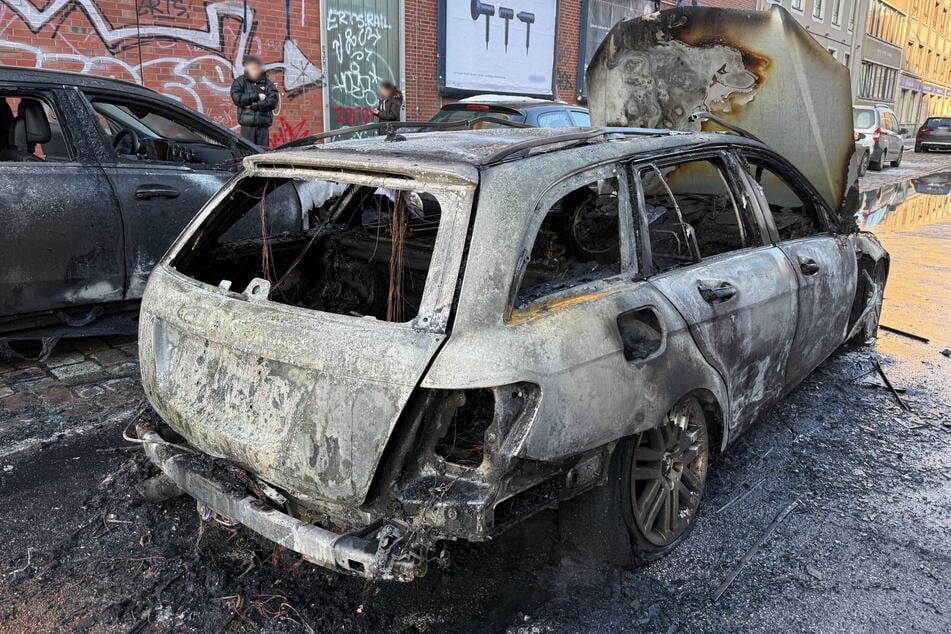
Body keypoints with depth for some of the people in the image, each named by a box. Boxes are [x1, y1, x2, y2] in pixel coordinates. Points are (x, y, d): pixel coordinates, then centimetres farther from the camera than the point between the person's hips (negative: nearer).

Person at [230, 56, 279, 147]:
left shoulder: (268, 83, 10)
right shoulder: (240, 82, 10)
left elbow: (273, 101, -5)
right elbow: (237, 98, -6)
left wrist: (253, 105, -9)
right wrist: (257, 96, -7)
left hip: (263, 126, 1)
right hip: (247, 125, -1)